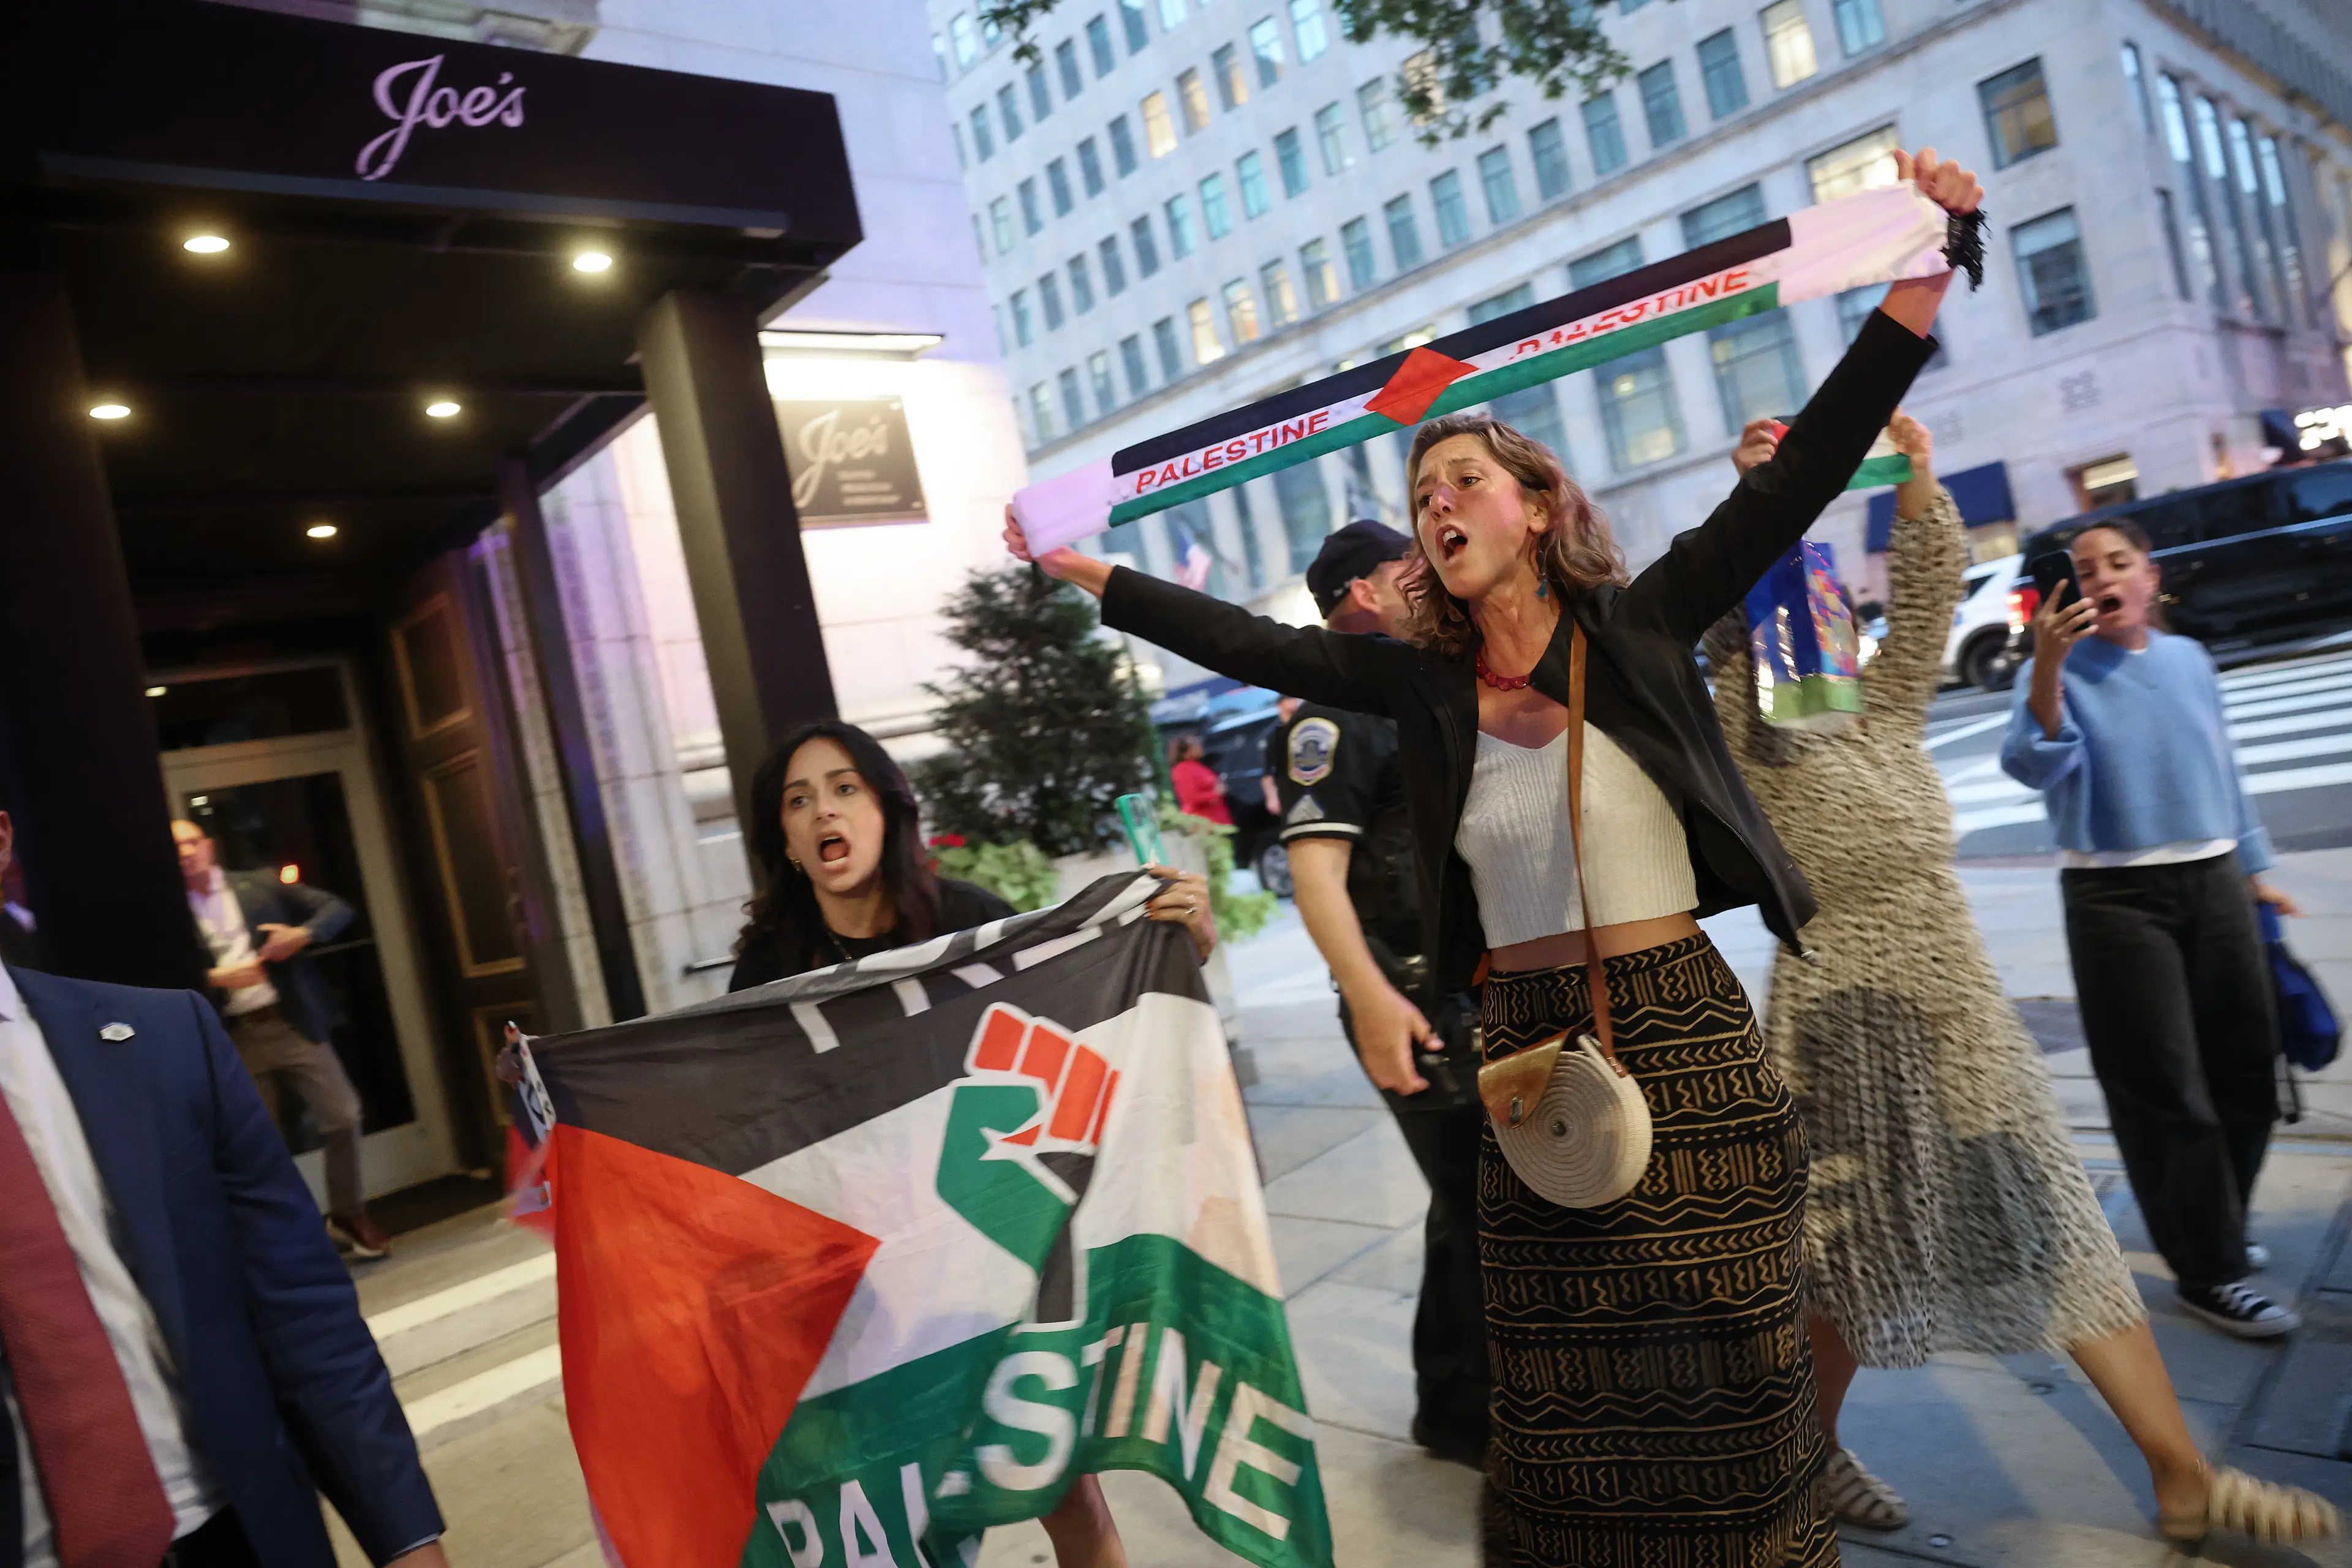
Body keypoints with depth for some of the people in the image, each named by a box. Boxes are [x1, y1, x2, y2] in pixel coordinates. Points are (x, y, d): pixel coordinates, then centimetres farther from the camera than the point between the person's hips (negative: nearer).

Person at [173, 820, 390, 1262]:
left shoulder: (260, 885, 5)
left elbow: (338, 909, 5)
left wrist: (303, 934, -13)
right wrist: (214, 979, -18)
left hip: (291, 1023, 1)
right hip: (235, 1040, 0)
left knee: (343, 1117, -1)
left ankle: (349, 1215, 18)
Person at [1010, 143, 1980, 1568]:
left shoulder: (1638, 629, -4)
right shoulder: (1423, 682, 3)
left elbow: (1799, 478, -9)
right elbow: (1249, 644, 5)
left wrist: (1921, 284, -16)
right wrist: (1086, 571, 7)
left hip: (1686, 1043, -2)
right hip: (1526, 1053, 3)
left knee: (1724, 1379, 8)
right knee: (1566, 1397, 13)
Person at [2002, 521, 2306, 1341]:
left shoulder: (2191, 659, 9)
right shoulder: (2060, 671, -7)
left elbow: (2225, 773, 18)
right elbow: (2033, 765, -24)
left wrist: (2255, 871, 21)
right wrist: (2047, 666, -36)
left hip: (2213, 883, 6)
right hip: (2117, 899, -6)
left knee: (2248, 1073, 13)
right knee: (2166, 1095, -1)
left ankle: (2213, 1232, 33)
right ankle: (2210, 1273, 12)